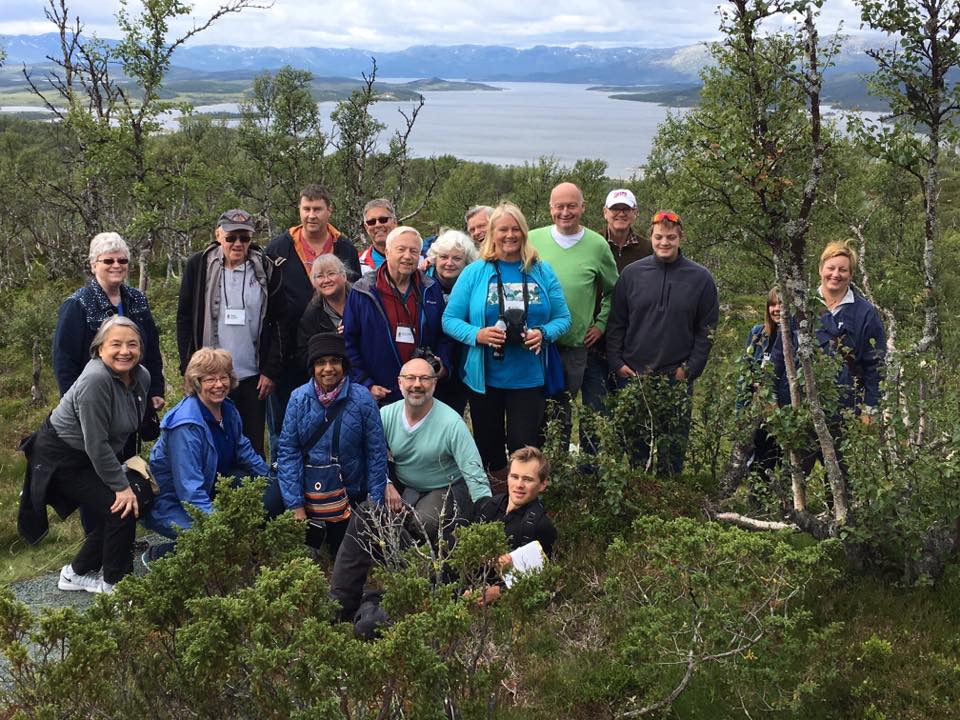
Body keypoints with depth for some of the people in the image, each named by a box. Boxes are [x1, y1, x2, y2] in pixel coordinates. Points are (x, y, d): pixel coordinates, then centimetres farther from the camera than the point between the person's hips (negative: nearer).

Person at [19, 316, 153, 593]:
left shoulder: (142, 376, -5)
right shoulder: (95, 380, -30)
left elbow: (131, 423, 10)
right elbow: (96, 445, -28)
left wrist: (126, 466, 6)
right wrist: (121, 485, -22)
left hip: (89, 457, 9)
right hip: (60, 459, -9)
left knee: (142, 495, 1)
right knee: (120, 508, -15)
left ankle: (78, 573, 15)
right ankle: (115, 583, 6)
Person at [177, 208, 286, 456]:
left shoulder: (266, 269, 2)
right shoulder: (199, 266, 2)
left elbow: (280, 322, 4)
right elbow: (184, 319, 5)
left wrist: (271, 370, -2)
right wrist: (189, 368, -2)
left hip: (252, 378, 0)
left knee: (253, 448, 6)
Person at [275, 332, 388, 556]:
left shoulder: (361, 398, -11)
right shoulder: (299, 398, -8)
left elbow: (376, 453, -7)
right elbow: (287, 451, -7)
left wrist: (375, 503, -8)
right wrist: (296, 505, -11)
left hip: (350, 495, -1)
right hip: (308, 495, 1)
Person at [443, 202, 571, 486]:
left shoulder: (542, 272, 3)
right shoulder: (474, 273, -1)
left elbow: (562, 318, 6)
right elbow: (450, 319, -2)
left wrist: (544, 333, -15)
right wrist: (477, 335, -20)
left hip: (528, 377, 0)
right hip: (484, 377, 0)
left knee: (524, 446, 1)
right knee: (488, 443, 15)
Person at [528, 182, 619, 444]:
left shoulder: (597, 246, 1)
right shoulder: (533, 240, 1)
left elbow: (612, 291, 14)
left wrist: (601, 324, 7)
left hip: (575, 346, 0)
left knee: (562, 410, 9)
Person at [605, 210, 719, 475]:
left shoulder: (700, 278, 2)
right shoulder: (632, 273, 4)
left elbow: (707, 329, 3)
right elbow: (616, 323, 6)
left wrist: (691, 368, -6)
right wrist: (616, 362, -3)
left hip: (678, 379, -1)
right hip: (633, 376, 1)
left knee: (674, 445, 5)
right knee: (635, 442, 8)